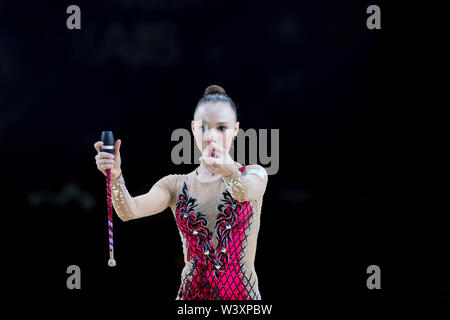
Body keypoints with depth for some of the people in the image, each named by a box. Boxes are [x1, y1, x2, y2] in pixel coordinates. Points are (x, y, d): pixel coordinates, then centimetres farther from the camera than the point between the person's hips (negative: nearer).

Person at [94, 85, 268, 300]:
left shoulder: (253, 175, 1)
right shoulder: (176, 185, 6)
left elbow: (244, 193, -22)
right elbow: (130, 211, -10)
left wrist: (230, 172, -44)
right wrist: (115, 176, -29)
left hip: (243, 294, -1)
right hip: (192, 293, 2)